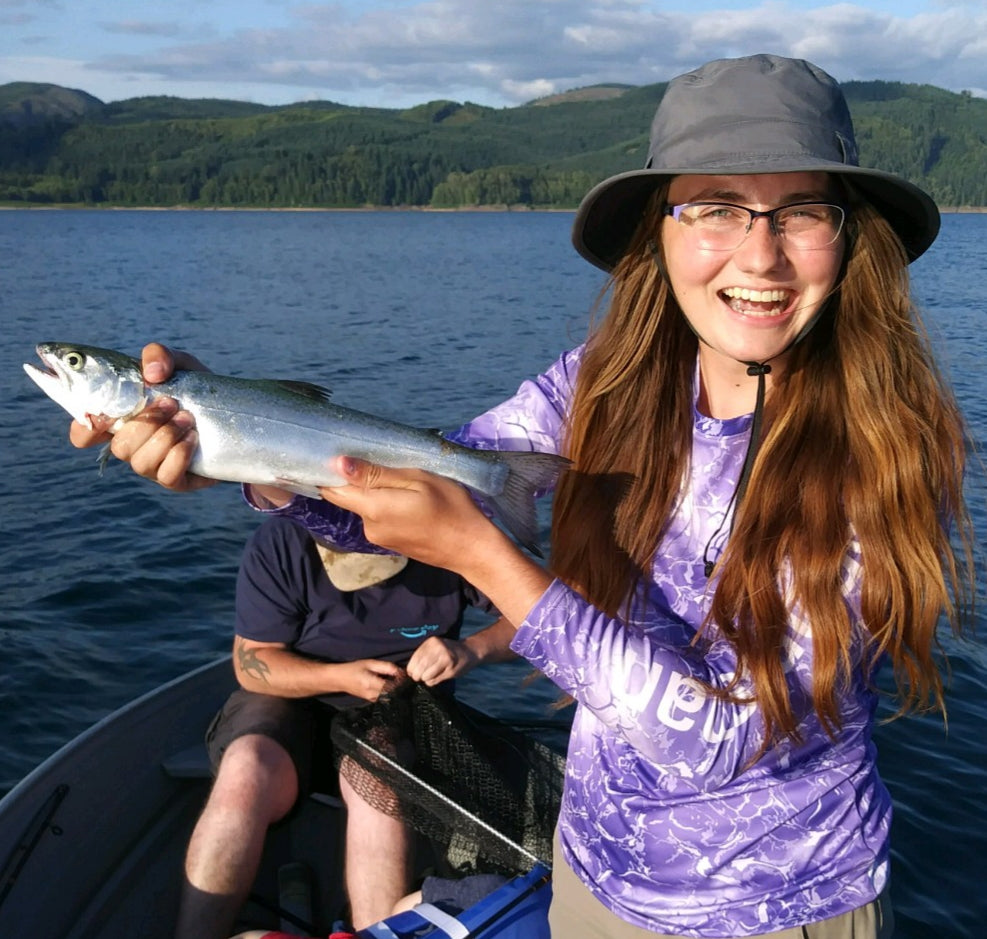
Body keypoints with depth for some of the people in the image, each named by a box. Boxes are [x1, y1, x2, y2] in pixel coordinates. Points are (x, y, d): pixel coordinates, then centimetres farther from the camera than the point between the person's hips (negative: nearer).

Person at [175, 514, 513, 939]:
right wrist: (341, 678, -24)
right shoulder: (278, 545, -16)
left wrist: (471, 649, -27)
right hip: (293, 695, 0)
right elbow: (251, 663, -9)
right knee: (246, 776, -33)